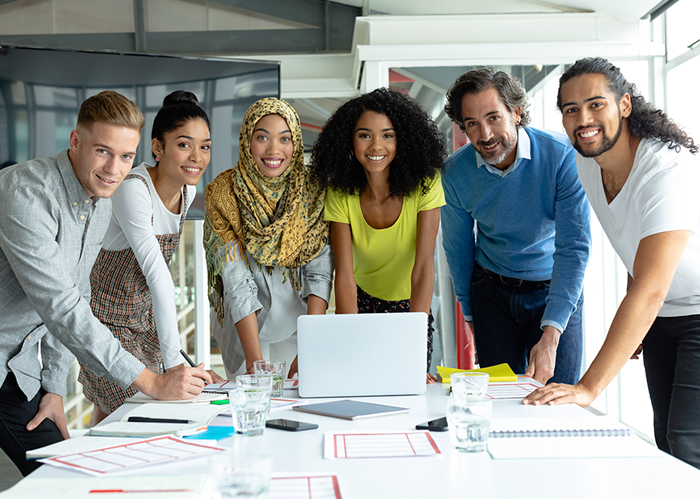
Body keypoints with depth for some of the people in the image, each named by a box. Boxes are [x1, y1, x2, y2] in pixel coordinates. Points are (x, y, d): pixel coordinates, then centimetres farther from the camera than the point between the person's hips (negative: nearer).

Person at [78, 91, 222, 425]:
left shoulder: (188, 190, -3)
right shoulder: (133, 190, -27)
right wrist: (175, 362, -34)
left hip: (145, 317, 7)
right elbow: (157, 274, -32)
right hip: (108, 318, -7)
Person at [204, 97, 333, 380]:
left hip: (298, 322, 2)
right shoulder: (224, 195, -15)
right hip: (244, 325, -1)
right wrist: (255, 359, -29)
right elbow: (236, 283, -21)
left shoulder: (313, 190, -9)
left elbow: (320, 272, -12)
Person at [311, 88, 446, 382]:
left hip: (412, 305, -1)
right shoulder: (341, 193, -17)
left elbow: (423, 267, -27)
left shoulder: (425, 185, -21)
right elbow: (344, 273, -22)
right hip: (361, 304, 1)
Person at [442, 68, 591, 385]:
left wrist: (551, 335, -30)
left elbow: (574, 247, -23)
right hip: (492, 291, 2)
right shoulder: (455, 172, -12)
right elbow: (458, 248, 4)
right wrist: (469, 312, 12)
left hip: (555, 290, -2)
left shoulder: (562, 156, -21)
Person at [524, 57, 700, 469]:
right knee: (666, 438, 8)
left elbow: (650, 289, -37)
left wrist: (589, 388, -41)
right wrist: (630, 328, 11)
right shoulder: (587, 164, -4)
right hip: (660, 316, 7)